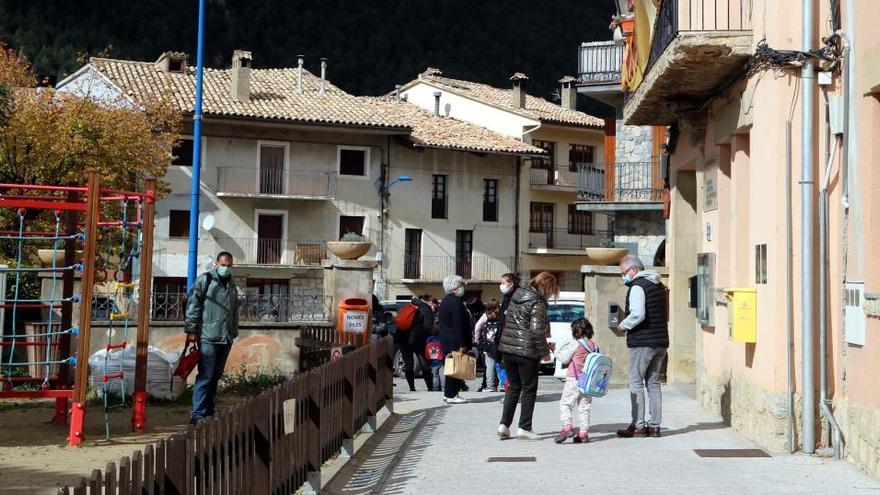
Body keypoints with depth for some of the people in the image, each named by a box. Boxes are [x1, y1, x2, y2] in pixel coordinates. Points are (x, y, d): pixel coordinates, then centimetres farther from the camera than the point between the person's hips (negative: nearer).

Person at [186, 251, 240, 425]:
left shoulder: (232, 285, 18)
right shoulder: (205, 280, -2)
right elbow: (193, 305, -7)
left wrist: (234, 332, 17)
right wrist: (191, 330, -12)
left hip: (226, 339, 7)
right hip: (208, 337, -7)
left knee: (215, 377, 11)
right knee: (205, 376, -10)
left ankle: (208, 412, 18)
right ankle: (197, 414, -10)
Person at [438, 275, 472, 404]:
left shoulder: (444, 301, 14)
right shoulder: (456, 302, -17)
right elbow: (458, 325, -21)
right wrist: (463, 345, -20)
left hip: (445, 339, 10)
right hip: (455, 341, -10)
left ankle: (448, 393, 20)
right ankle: (451, 395, -1)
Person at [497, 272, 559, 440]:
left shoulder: (517, 295, 10)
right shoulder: (537, 303, -14)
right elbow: (537, 331, -19)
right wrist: (544, 352, -7)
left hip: (507, 349, 7)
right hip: (527, 352, -7)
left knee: (513, 387, 17)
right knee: (529, 390, 6)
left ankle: (504, 425, 13)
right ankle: (524, 428, 8)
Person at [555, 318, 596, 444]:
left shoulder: (575, 344, -9)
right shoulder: (594, 345, 8)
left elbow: (564, 358, -5)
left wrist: (558, 353, 13)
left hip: (574, 380, -6)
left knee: (565, 403, -2)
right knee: (584, 406, 9)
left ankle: (567, 427, -17)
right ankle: (583, 432, 8)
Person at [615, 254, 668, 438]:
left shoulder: (637, 286, -11)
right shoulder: (659, 285, 17)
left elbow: (637, 314, -24)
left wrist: (623, 326, -8)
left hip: (642, 342, -8)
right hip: (660, 342, 9)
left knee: (636, 383, -2)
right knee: (653, 383, 12)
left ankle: (638, 426, -3)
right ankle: (654, 426, 13)